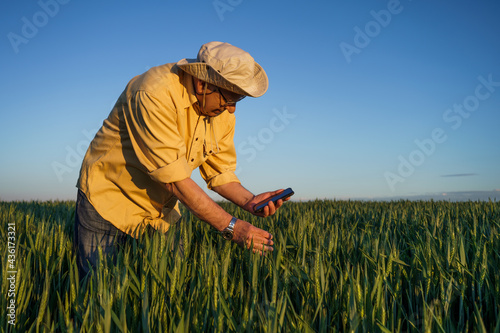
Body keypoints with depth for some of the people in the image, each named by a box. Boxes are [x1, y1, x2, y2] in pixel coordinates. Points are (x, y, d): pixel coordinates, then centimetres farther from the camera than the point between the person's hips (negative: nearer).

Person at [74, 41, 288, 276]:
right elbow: (174, 178, -33)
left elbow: (220, 172, -1)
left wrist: (249, 201, -21)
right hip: (109, 201, -5)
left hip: (162, 212, 6)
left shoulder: (223, 111, -7)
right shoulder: (155, 93, -30)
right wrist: (230, 226, -30)